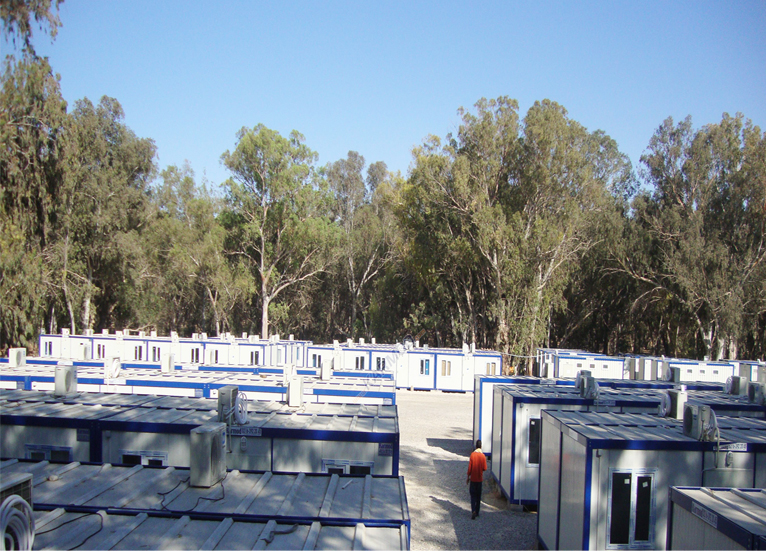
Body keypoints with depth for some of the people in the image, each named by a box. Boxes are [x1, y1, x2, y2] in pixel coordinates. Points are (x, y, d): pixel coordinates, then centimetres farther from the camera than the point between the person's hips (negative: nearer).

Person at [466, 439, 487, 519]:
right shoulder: (483, 456, -8)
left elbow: (470, 467, -7)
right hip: (480, 479, 1)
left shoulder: (472, 454, -10)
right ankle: (477, 512, 20)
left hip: (473, 479, -1)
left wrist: (468, 476, 4)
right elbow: (485, 468, -5)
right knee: (478, 496, 14)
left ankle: (473, 511, -15)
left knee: (473, 495, 3)